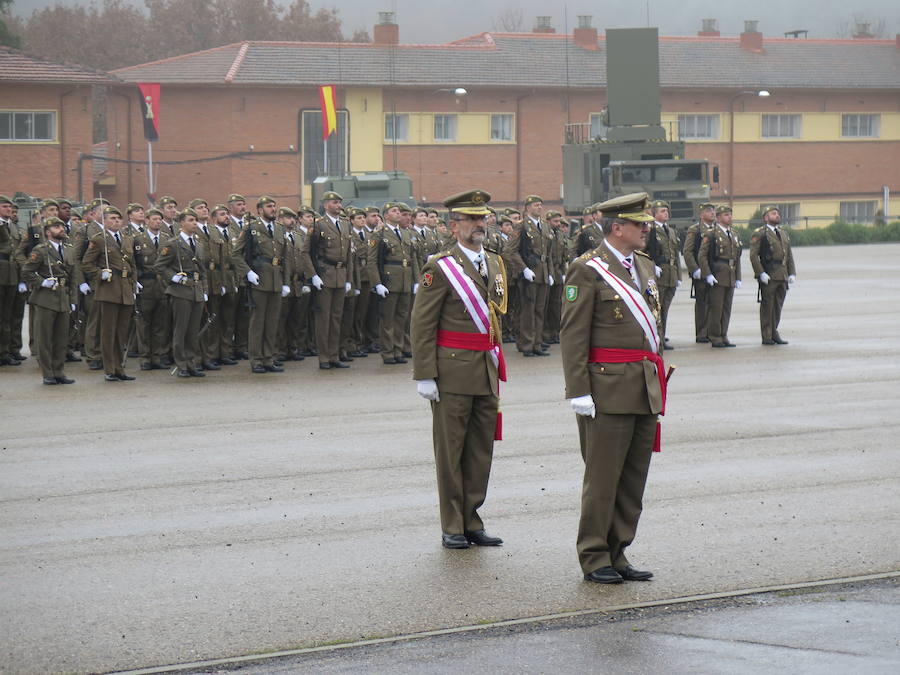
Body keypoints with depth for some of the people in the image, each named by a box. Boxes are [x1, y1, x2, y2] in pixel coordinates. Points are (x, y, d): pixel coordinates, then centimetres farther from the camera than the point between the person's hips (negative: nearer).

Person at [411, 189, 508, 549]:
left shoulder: (495, 264, 13)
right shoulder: (440, 268, -8)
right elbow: (422, 325, -9)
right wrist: (424, 376, -14)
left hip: (486, 372, 7)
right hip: (453, 372, -6)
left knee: (482, 449, 9)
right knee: (450, 450, 0)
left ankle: (471, 522, 17)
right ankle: (452, 527, 6)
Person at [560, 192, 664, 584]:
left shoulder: (644, 267, 16)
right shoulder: (587, 270, -8)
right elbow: (573, 334, -11)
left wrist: (658, 382, 19)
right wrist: (579, 391, -16)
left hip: (646, 391, 8)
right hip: (608, 391, -8)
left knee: (634, 480, 9)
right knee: (603, 478, -3)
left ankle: (617, 554, 17)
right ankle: (594, 559, 5)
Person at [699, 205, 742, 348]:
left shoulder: (733, 235, 16)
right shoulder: (711, 235, -5)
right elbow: (702, 256, -9)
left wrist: (738, 277, 15)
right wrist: (708, 274, -16)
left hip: (731, 277, 7)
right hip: (717, 277, -6)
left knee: (727, 309, 8)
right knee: (716, 308, -4)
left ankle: (724, 337, 14)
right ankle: (715, 338, 1)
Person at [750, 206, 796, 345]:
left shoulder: (784, 234, 18)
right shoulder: (759, 234, -3)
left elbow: (789, 255, 18)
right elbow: (753, 255, -10)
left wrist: (792, 273, 8)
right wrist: (761, 273, -17)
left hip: (783, 276, 6)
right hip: (768, 276, -6)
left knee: (778, 306, 10)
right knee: (767, 306, -3)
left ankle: (774, 333, 18)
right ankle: (766, 337, 1)